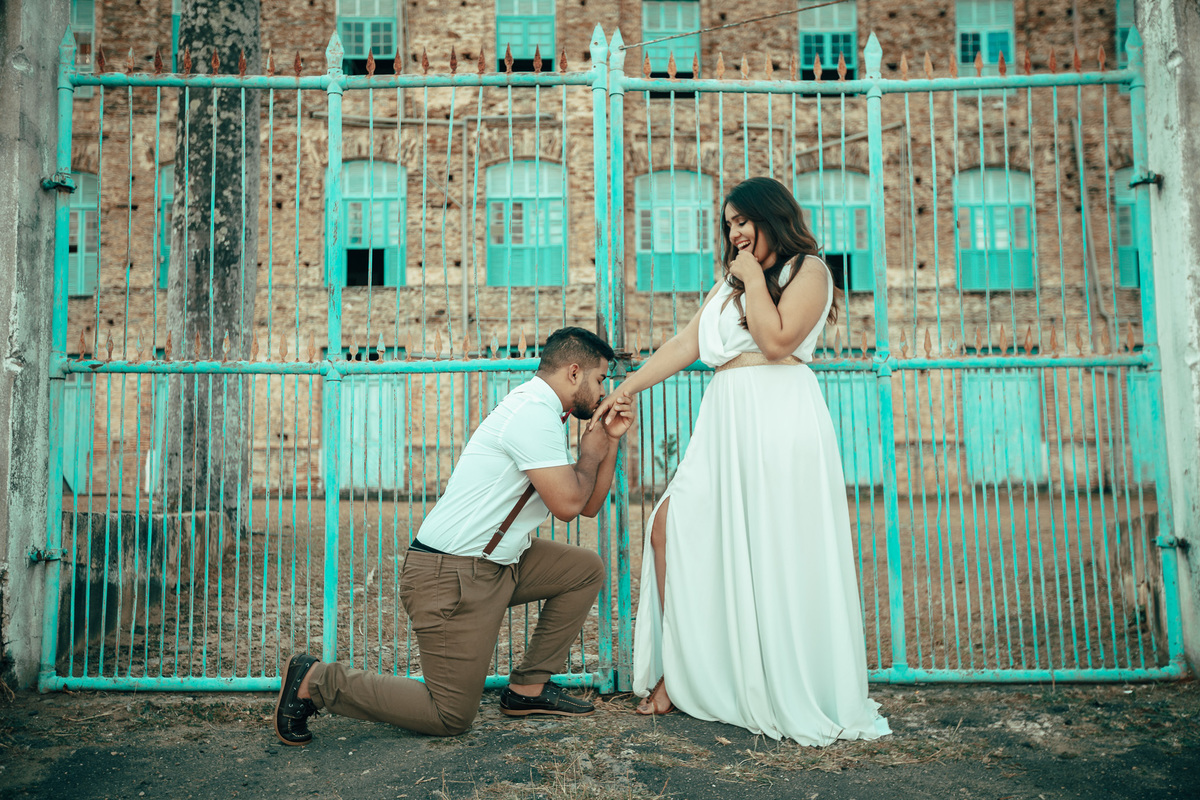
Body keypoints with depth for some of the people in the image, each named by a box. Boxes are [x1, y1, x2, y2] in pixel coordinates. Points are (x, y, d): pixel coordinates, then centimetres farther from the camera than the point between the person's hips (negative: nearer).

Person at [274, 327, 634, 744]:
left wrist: (610, 440, 7)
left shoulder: (540, 412, 15)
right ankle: (315, 681, 5)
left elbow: (589, 506, 17)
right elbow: (567, 504, -21)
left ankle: (528, 688, 15)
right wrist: (590, 455, -4)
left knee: (586, 569, 11)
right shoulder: (534, 412, -17)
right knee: (451, 716, -4)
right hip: (452, 575, -10)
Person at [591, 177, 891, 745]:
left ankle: (799, 699, 5)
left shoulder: (807, 270, 5)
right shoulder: (727, 285, 26)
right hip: (726, 420, 7)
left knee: (779, 552, -7)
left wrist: (754, 277, -1)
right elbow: (685, 345, 18)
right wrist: (627, 388, 11)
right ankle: (680, 672, 3)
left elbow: (777, 340, -10)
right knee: (671, 526, -4)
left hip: (780, 415, -7)